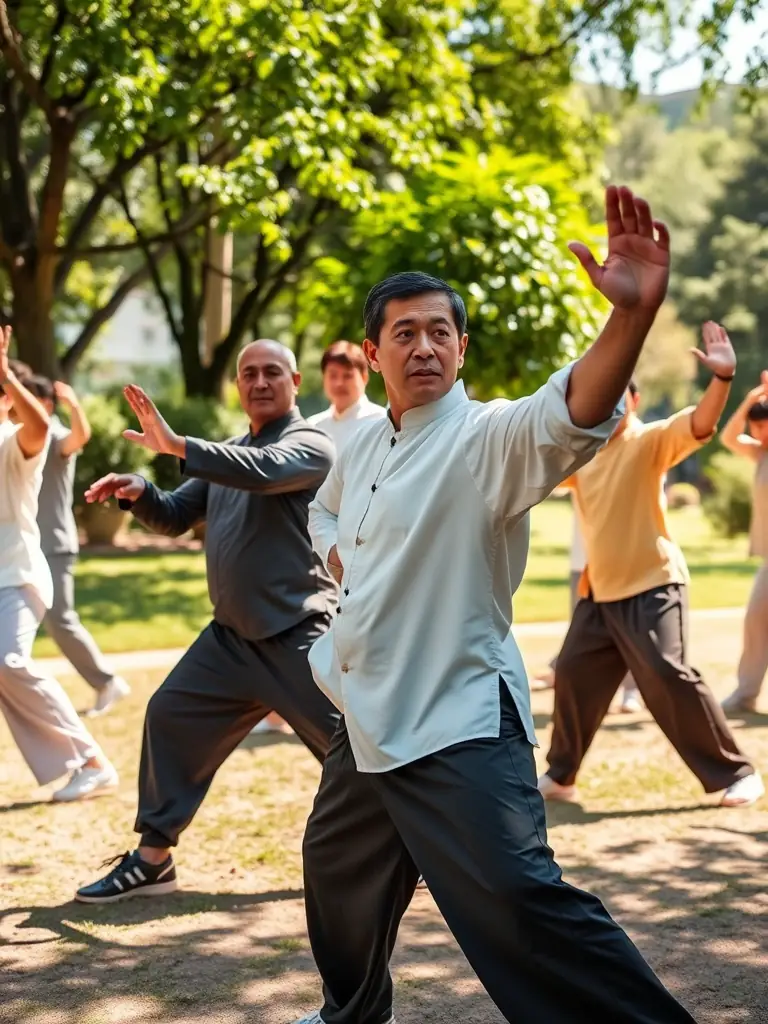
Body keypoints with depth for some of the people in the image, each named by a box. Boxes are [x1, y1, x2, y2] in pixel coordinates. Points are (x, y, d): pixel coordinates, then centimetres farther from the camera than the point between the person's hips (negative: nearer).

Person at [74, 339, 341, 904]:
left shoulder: (310, 445, -8)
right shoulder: (229, 454, 16)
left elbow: (265, 470, -30)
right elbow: (175, 517, 18)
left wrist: (176, 445, -35)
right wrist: (139, 491, -5)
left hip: (298, 635, -7)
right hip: (232, 635, 7)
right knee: (170, 717, 5)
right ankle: (152, 860, 15)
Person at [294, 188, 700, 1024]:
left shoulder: (488, 437, -14)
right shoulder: (363, 447, 10)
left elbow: (574, 414, -37)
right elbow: (324, 512, 33)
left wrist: (634, 312, -55)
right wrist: (341, 559, 10)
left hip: (458, 723, -8)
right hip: (368, 717, 9)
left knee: (517, 903, -21)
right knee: (337, 869, 25)